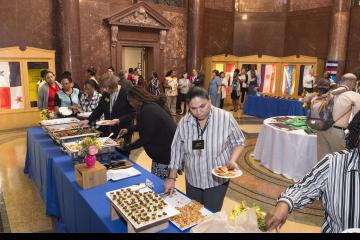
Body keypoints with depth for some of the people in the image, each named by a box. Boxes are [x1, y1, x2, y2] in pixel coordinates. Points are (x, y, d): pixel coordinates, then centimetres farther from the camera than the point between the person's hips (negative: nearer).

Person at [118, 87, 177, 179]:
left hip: (166, 151, -10)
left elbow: (145, 138, -17)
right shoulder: (152, 105, 9)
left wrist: (125, 148, -8)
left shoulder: (147, 111, -21)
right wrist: (129, 130, 29)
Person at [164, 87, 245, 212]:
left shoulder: (225, 118, -16)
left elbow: (238, 142, -5)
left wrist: (232, 160, -22)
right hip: (192, 180, 3)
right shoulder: (184, 123, -8)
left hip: (217, 180, -3)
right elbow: (177, 151, 0)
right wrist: (172, 178, 1)